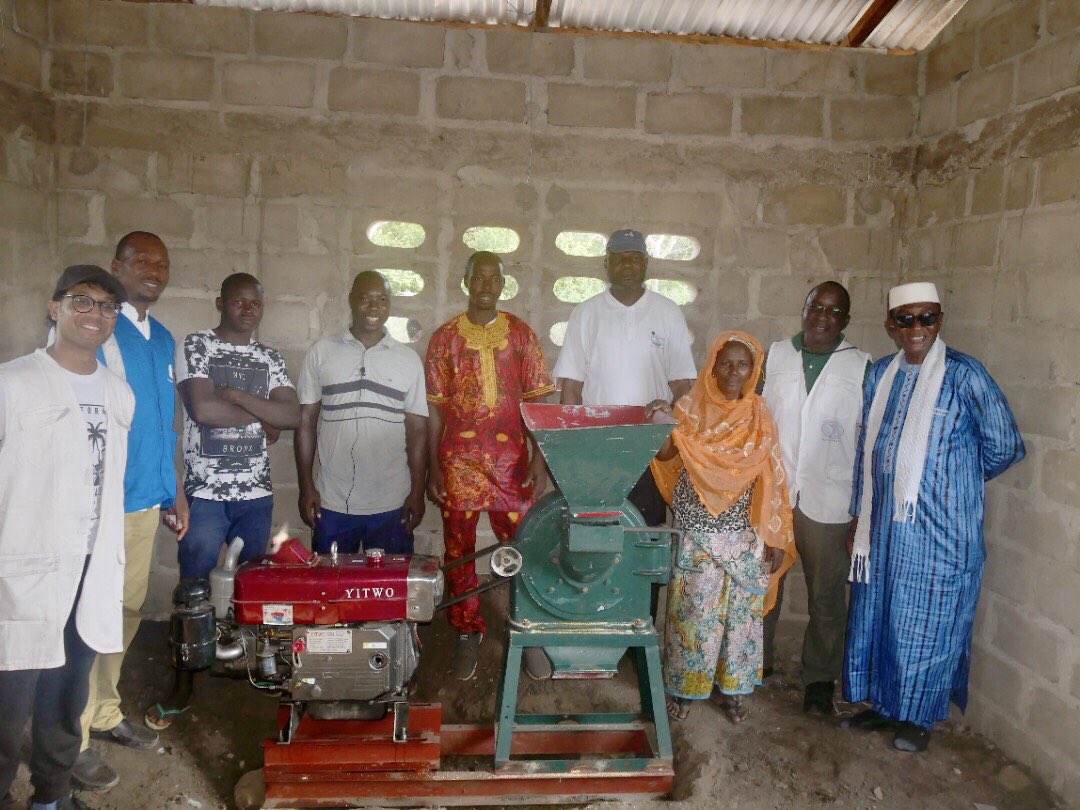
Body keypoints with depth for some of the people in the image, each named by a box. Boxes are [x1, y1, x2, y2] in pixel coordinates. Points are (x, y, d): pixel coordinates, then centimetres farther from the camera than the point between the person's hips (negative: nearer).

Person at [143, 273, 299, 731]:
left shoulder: (269, 359, 12)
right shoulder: (194, 347, -1)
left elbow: (292, 415, -2)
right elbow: (202, 408, -15)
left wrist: (235, 395, -10)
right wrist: (262, 418, -5)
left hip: (256, 492, 4)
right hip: (205, 491, -3)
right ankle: (182, 688, 12)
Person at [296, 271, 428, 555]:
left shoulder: (409, 359, 5)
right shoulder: (321, 353, 4)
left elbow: (417, 429, 4)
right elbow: (306, 422, 5)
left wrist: (417, 492, -1)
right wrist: (306, 487, 1)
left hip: (391, 505, 0)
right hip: (331, 502, 0)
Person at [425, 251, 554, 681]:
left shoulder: (521, 333, 5)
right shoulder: (445, 337, 4)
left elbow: (538, 400, 3)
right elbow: (434, 406, 4)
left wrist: (539, 460, -4)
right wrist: (432, 468, 0)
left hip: (511, 460, 0)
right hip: (458, 462, 0)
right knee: (458, 551, 7)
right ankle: (468, 634, 23)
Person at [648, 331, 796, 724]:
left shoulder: (758, 414, 5)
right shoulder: (691, 407, -3)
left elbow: (771, 479, 5)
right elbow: (664, 454, -19)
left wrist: (775, 538, 2)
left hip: (746, 536, 3)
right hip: (697, 534, -2)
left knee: (741, 610, 9)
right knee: (693, 608, 3)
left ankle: (732, 688, 27)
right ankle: (683, 686, 22)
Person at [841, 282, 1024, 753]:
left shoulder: (963, 374, -11)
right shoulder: (880, 375, 6)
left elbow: (1005, 447, -4)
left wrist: (955, 480, 9)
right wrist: (860, 513, 14)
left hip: (939, 528, -5)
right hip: (884, 523, 5)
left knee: (926, 622, 7)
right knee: (875, 613, 14)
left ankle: (918, 718, 26)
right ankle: (881, 703, 32)